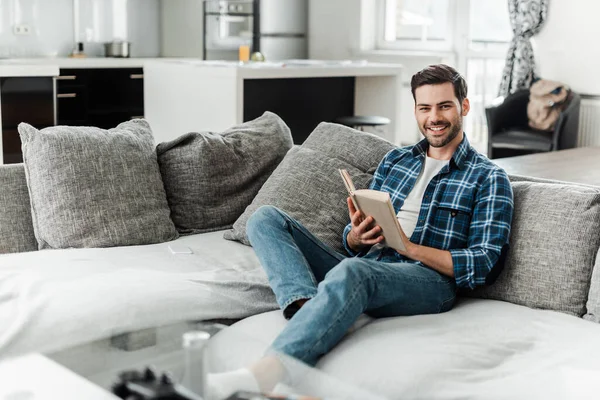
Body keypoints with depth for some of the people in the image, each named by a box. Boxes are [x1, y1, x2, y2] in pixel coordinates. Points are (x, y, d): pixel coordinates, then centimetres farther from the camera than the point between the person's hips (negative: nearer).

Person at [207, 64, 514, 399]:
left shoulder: (489, 179, 7)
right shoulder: (395, 160, 22)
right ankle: (306, 306, -33)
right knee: (266, 218, -6)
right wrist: (356, 236, -6)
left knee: (352, 270, -40)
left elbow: (485, 266, -5)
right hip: (363, 270, 6)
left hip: (428, 280, -6)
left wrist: (406, 245, -12)